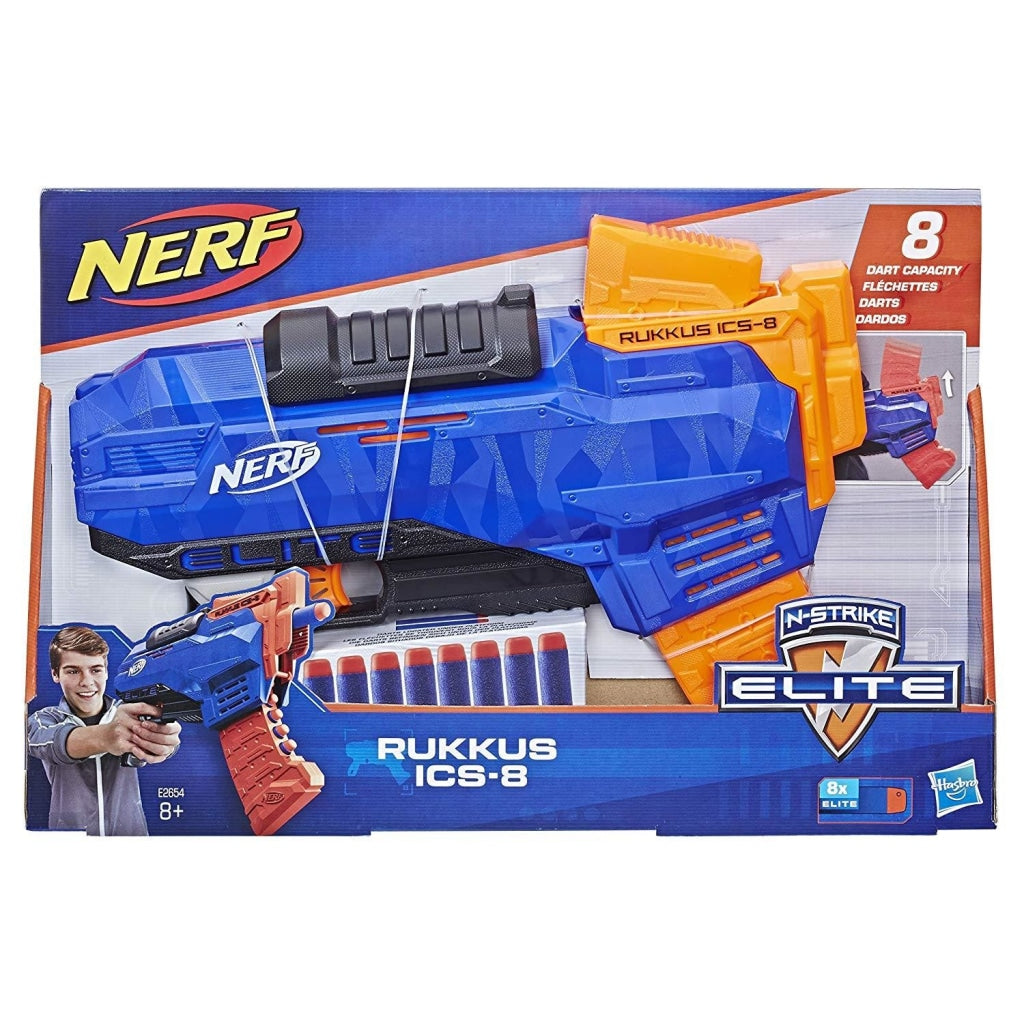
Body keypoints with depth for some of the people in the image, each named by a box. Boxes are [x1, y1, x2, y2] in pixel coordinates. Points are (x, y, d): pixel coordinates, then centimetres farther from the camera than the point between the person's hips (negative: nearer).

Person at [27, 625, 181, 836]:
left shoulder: (126, 714, 2)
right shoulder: (44, 720, 1)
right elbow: (53, 743, -21)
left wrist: (163, 738, -44)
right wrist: (105, 736, -43)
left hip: (131, 830, 2)